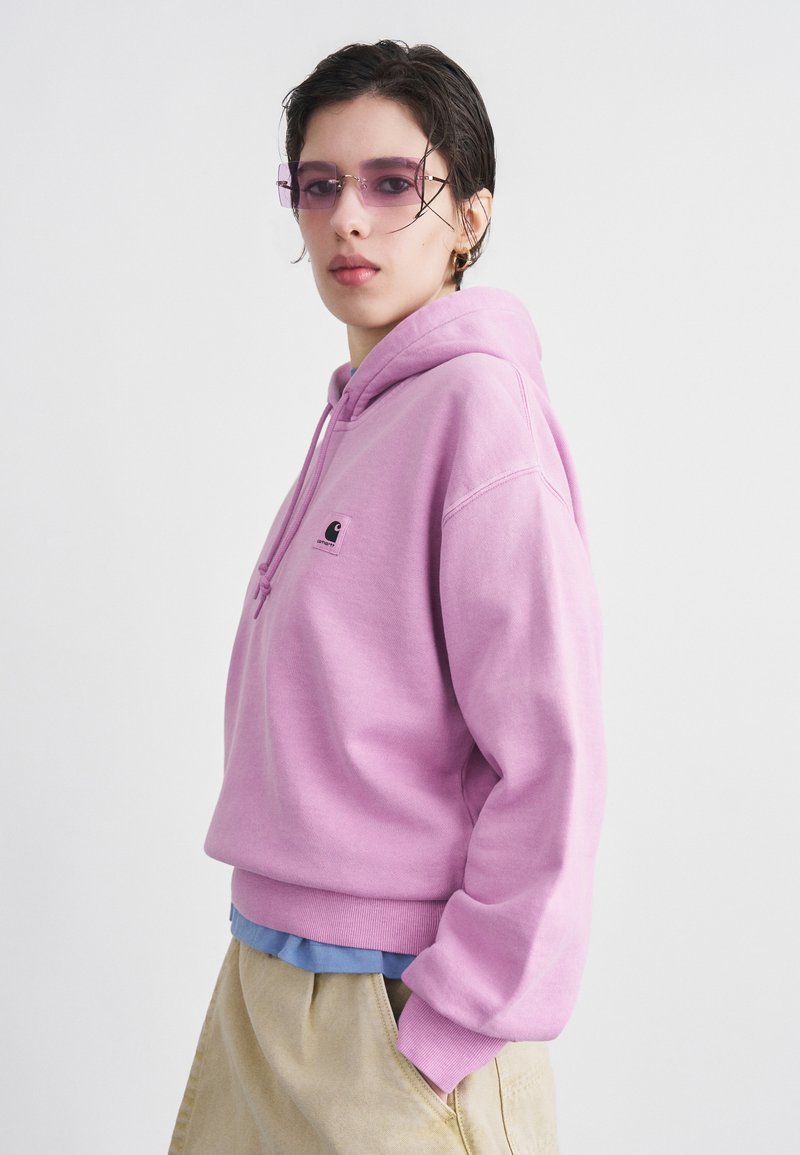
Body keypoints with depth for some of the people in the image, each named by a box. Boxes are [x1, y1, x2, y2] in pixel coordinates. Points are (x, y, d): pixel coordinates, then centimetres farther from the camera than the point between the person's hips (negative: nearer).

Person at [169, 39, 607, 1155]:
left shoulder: (478, 404, -15)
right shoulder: (356, 414, 10)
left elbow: (553, 759, -20)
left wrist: (448, 1035, -17)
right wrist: (268, 967, 13)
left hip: (386, 1009, -7)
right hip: (269, 978, 8)